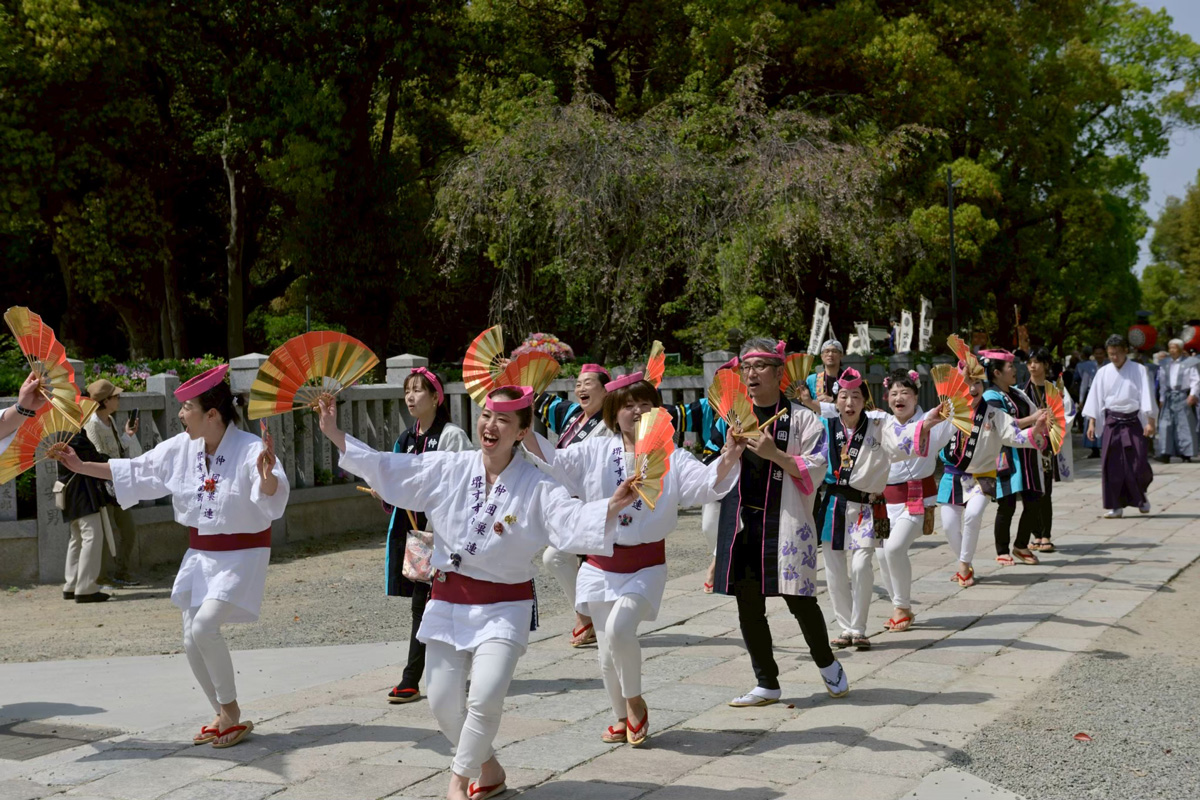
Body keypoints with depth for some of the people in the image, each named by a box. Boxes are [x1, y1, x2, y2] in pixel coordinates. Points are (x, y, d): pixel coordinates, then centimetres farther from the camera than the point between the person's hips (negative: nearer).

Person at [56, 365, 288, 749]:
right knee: (192, 642, 6)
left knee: (204, 627, -22)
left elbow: (272, 495, -35)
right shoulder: (180, 448, -2)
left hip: (242, 555, -7)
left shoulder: (250, 449, -22)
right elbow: (135, 471, 9)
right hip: (200, 555, 7)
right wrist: (81, 466, 8)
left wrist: (268, 477, -57)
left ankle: (231, 714, -3)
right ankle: (224, 717, 25)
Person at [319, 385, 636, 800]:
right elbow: (385, 469, 1)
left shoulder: (537, 487, -11)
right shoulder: (448, 469, -2)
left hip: (504, 606, -3)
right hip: (448, 600, 4)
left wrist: (613, 507, -44)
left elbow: (572, 522, -24)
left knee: (485, 698, -19)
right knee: (443, 703, 5)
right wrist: (335, 434, -3)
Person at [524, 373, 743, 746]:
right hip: (602, 563, 3)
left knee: (619, 629, -24)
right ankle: (622, 717, 32)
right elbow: (553, 461, -2)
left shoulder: (671, 458, -3)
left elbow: (706, 484, -16)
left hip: (646, 564, -3)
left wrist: (728, 460, -37)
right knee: (608, 652, 9)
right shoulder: (596, 452, 3)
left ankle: (635, 702, 2)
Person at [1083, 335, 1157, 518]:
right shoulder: (1103, 373, 4)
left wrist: (1150, 422, -11)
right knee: (1111, 464, -2)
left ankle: (1140, 496, 26)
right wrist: (1091, 423, 1)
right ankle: (1115, 506, 6)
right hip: (1112, 423, 2)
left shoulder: (1139, 370, -2)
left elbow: (1147, 397, -5)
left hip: (1133, 422, -2)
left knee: (1137, 464, -4)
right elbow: (1095, 398, 6)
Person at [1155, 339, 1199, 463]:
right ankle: (1166, 454, -4)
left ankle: (1186, 455, 3)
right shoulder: (1165, 363, 10)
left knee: (1184, 425, -3)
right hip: (1168, 397, 4)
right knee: (1165, 425, -4)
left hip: (1183, 397, -4)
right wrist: (1162, 399, 11)